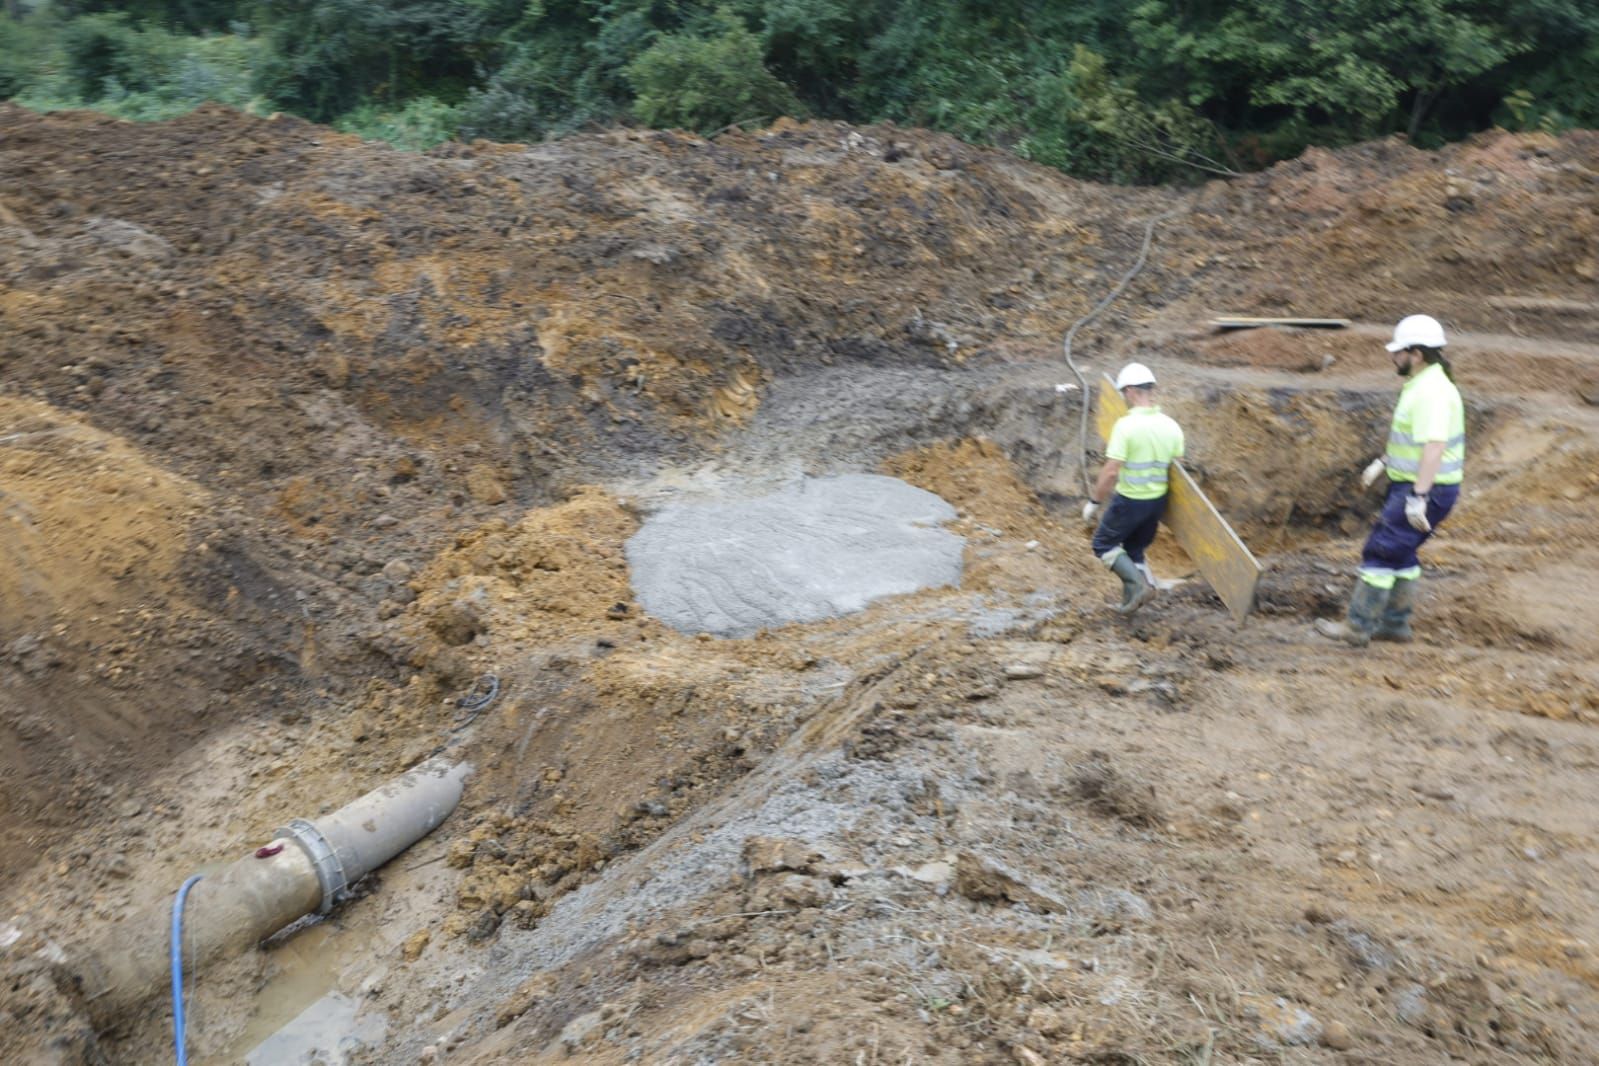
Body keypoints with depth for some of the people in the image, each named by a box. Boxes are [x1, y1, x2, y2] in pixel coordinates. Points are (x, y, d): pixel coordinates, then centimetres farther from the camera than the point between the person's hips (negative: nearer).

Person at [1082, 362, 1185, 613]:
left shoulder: (1126, 425, -20)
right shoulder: (1172, 426, -2)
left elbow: (1110, 472, -22)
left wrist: (1094, 502, -10)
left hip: (1129, 500, -6)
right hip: (1158, 500, 6)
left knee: (1104, 543, 13)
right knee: (1134, 548, 23)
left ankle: (1138, 583, -3)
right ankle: (1132, 597, 23)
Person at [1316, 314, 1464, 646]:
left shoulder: (1431, 391, -23)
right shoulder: (1424, 384, 11)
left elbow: (1434, 446, -31)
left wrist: (1418, 497, -34)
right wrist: (1382, 462, 23)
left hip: (1425, 490, -10)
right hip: (1411, 484, 10)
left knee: (1381, 551, -5)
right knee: (1400, 553, 17)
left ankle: (1358, 627, 1)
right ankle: (1395, 624, 25)